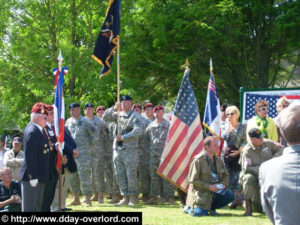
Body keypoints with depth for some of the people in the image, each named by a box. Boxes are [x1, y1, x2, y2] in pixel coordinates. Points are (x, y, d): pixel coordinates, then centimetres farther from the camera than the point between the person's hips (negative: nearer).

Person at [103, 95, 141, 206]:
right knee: (119, 175, 6)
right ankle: (125, 197, 12)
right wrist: (114, 108, -2)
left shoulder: (134, 116, -4)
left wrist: (123, 137, -16)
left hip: (130, 149, -6)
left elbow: (137, 131, -16)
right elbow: (105, 117, 12)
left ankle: (133, 198, 5)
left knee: (131, 174, -3)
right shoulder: (118, 115, 15)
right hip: (117, 149, 6)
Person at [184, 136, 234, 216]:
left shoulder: (218, 160, 9)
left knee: (230, 195, -14)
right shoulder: (198, 160, -12)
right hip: (200, 192, -6)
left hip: (215, 191, 6)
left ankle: (211, 207, 7)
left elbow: (225, 176, 19)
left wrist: (223, 184, -5)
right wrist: (209, 187, -20)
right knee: (200, 213, -23)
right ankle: (189, 208, 13)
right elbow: (193, 179, -16)